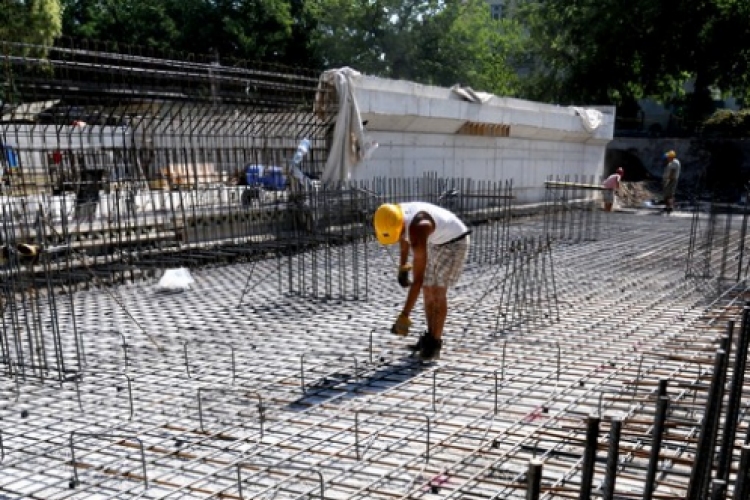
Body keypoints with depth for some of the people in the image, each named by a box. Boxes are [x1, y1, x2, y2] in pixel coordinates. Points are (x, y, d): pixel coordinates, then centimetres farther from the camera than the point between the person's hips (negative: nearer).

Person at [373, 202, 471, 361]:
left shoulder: (417, 230, -40)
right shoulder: (394, 215, -17)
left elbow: (418, 279, -39)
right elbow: (404, 236, 10)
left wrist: (404, 315, -37)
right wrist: (402, 266, 12)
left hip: (455, 242, -8)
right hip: (436, 243, 8)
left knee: (438, 292, -13)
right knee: (428, 290, 6)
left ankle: (435, 344, -5)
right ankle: (431, 337, 19)